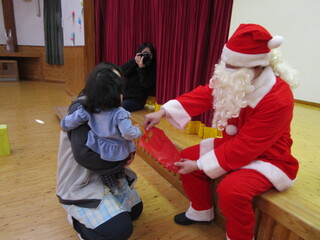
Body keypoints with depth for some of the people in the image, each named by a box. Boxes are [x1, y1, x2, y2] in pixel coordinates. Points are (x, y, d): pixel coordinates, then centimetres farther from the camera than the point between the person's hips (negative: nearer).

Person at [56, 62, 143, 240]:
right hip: (80, 182, -8)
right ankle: (78, 218, 8)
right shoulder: (81, 109, -23)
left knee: (135, 209, 13)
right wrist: (121, 161, -20)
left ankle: (86, 214, 27)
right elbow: (83, 154, -31)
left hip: (104, 174, 8)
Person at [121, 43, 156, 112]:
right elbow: (122, 71, -6)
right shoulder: (132, 63, 11)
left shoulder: (151, 69, -2)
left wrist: (141, 67, -21)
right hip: (123, 96, 5)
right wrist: (134, 61, -14)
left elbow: (146, 84, -17)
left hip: (136, 100, -5)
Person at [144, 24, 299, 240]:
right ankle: (202, 212, 22)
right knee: (188, 156, 1)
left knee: (231, 190, -33)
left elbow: (244, 148, -31)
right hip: (234, 145, 8)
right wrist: (163, 112, -21)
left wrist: (199, 165, -26)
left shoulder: (278, 101, -32)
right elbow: (203, 95, -9)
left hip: (267, 157, -7)